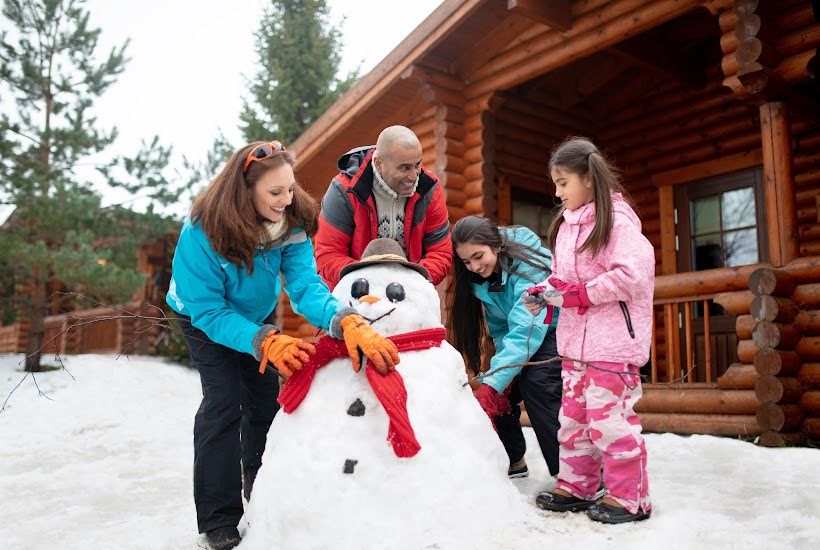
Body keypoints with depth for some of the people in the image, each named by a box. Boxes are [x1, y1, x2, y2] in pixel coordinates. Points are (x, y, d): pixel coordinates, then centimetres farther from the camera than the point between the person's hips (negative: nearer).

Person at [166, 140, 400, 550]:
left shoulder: (292, 224, -28)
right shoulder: (203, 232, -38)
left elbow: (306, 285, -38)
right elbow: (209, 311, -37)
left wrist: (347, 323, -58)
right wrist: (266, 342, -52)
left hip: (255, 315, 4)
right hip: (205, 320, -4)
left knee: (265, 401, 7)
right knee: (224, 400, -17)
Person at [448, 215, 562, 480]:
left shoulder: (528, 265, -30)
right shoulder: (483, 279, -6)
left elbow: (525, 331, -39)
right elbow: (500, 329, -1)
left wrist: (492, 384, -45)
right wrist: (503, 379, -15)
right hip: (526, 334, 8)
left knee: (536, 382, -29)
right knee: (502, 393, -5)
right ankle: (514, 461, 17)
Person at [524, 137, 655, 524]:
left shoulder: (616, 219, -12)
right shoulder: (566, 224, 14)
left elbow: (633, 274, -22)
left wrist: (580, 294, -19)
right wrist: (545, 293, -1)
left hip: (612, 342, -9)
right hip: (575, 341, 9)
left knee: (609, 418, -3)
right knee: (573, 416, 15)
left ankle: (629, 498, 13)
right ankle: (574, 487, 29)